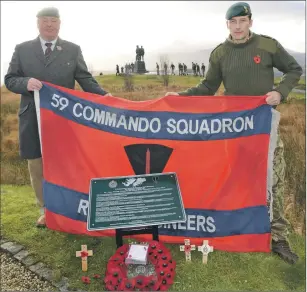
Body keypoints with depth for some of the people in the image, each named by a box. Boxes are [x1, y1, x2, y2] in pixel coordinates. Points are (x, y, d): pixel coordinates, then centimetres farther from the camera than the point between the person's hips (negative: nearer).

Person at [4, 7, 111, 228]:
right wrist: (26, 83, -15)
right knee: (37, 166, 9)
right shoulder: (22, 49, 9)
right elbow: (10, 80, 7)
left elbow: (85, 79, 1)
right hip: (33, 118, 2)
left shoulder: (73, 50, 7)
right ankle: (46, 210, 25)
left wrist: (102, 95, -16)